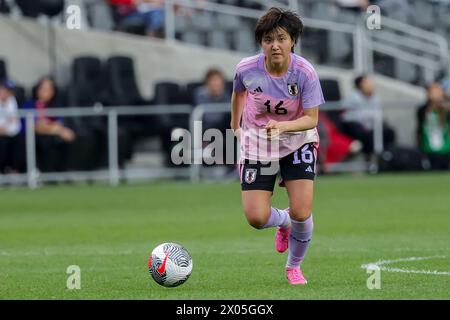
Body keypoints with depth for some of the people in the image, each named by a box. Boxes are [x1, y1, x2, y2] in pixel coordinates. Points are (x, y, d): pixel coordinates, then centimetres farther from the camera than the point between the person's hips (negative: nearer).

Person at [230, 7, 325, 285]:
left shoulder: (305, 72, -22)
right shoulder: (247, 68, -17)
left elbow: (311, 118, -20)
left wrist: (281, 126, -37)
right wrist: (235, 125, 20)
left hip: (298, 141, -1)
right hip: (257, 143, 1)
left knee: (301, 213, -14)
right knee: (256, 218, -9)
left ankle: (294, 267, 17)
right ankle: (283, 222, 31)